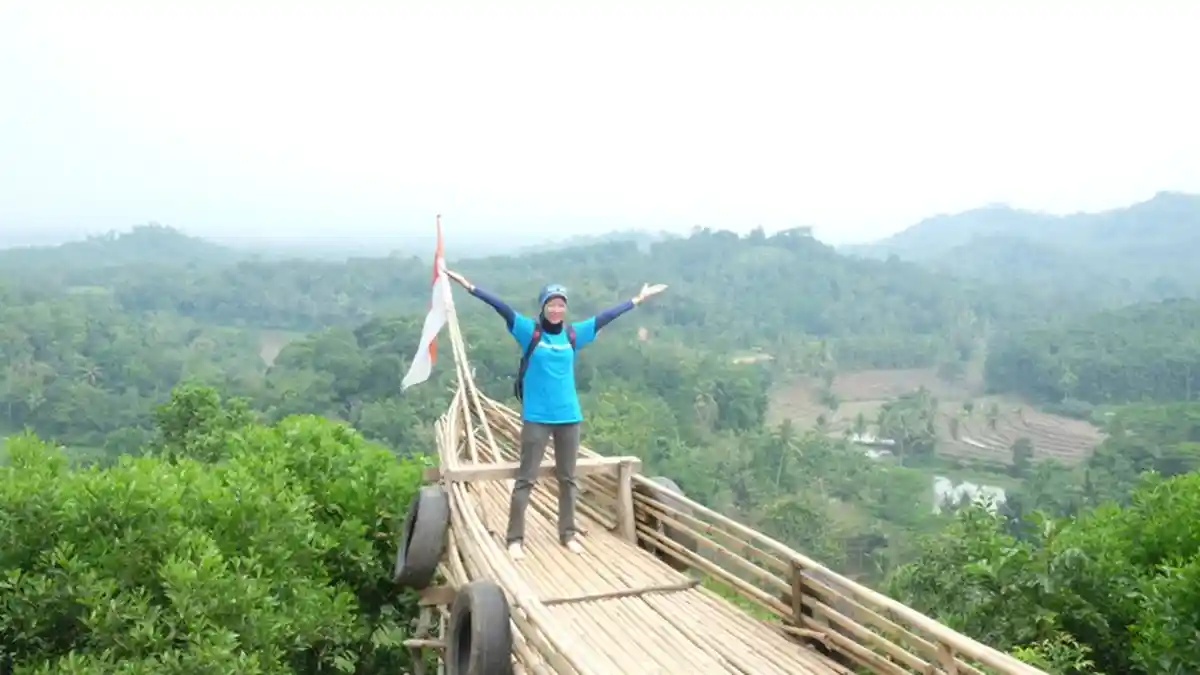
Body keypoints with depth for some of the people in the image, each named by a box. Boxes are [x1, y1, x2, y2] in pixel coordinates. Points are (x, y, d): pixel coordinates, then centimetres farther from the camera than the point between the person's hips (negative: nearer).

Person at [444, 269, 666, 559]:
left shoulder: (574, 333, 4)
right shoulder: (529, 330, -5)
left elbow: (606, 316, 11)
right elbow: (501, 307, -13)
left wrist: (638, 299, 17)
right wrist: (469, 286, -20)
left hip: (569, 417, 4)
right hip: (536, 418, -4)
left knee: (568, 479, 13)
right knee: (526, 479, 1)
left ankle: (568, 534, 25)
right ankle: (515, 538, 8)